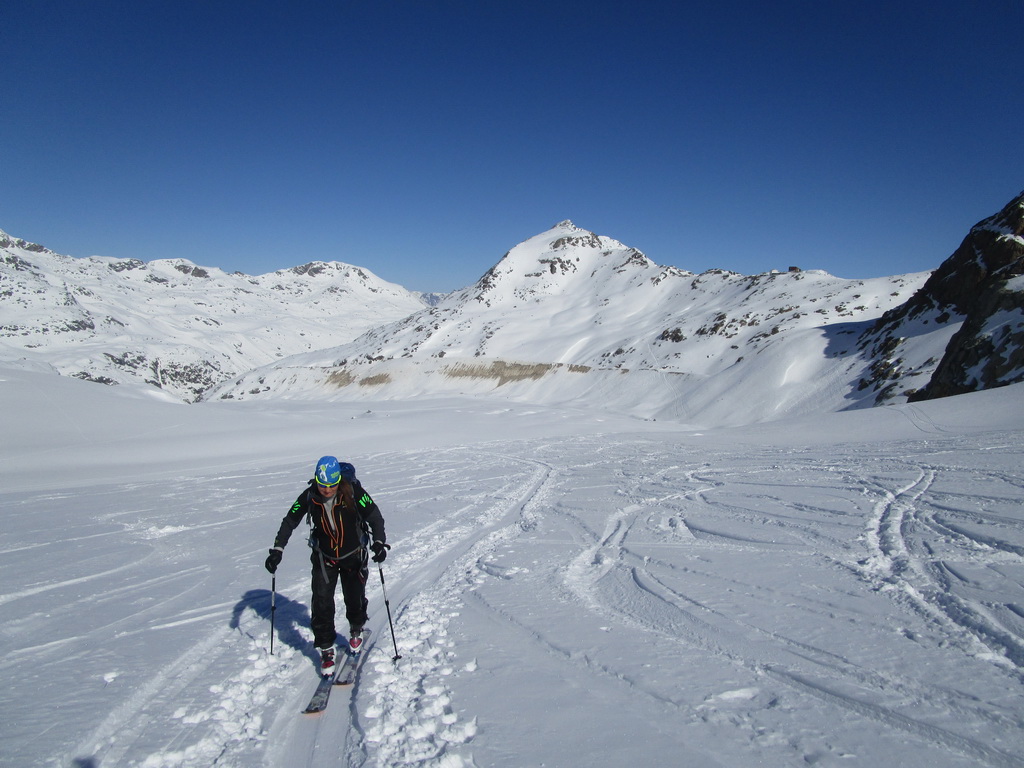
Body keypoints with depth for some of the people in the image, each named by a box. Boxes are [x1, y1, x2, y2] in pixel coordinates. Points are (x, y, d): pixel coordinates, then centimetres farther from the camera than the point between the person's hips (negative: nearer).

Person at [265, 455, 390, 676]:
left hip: (353, 555, -1)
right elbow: (290, 521, -5)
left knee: (355, 598, 10)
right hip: (324, 557, 1)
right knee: (321, 603, -6)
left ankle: (356, 630, 41)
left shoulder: (353, 491, -23)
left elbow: (375, 516, -18)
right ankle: (326, 649, 10)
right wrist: (277, 549, -10)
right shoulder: (309, 496, -16)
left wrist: (379, 542, -32)